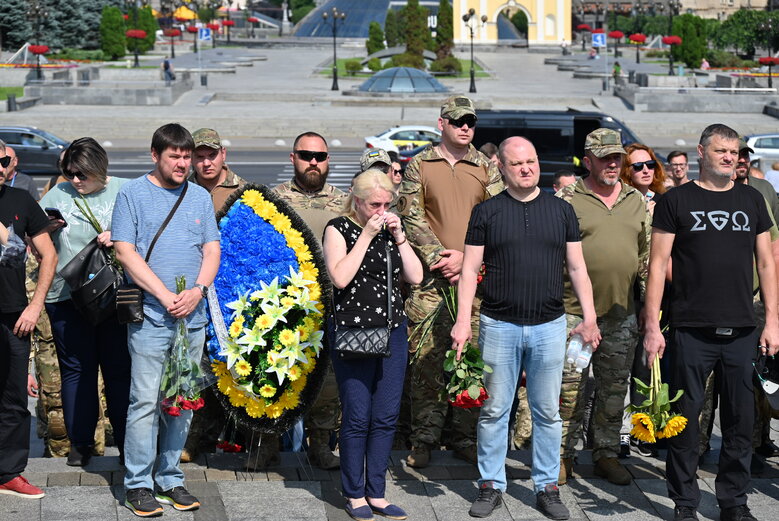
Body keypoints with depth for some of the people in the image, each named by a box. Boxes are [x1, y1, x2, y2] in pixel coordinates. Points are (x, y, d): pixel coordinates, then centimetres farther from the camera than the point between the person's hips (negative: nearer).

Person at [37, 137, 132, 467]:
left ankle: (127, 443, 9)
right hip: (67, 296, 2)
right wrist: (46, 229, -7)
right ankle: (80, 443, 15)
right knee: (76, 369, 6)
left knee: (119, 369, 1)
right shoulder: (57, 195, 10)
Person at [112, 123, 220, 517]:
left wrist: (198, 290, -8)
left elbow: (212, 250, 12)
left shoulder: (200, 197, 13)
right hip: (150, 317, -4)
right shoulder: (133, 194, 1)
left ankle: (170, 478, 17)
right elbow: (125, 252, -6)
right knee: (146, 401, -6)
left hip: (193, 318, 4)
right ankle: (138, 484, 2)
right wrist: (165, 296, -13)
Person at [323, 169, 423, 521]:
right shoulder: (339, 228, -3)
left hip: (393, 332, 5)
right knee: (357, 418, -2)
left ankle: (376, 493, 14)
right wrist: (366, 235, -14)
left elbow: (415, 277, 3)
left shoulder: (391, 229, 11)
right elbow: (340, 277, -16)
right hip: (352, 333, -5)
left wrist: (399, 236, -5)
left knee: (386, 417, 5)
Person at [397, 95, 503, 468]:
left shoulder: (487, 167, 11)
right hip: (430, 277, -1)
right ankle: (424, 438, 5)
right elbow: (412, 217, 1)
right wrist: (438, 258, -9)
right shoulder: (419, 165, 7)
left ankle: (465, 437, 11)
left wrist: (465, 256, -8)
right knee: (426, 357, -3)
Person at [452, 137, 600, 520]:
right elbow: (470, 269, -1)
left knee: (548, 412, 7)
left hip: (549, 326, 2)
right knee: (494, 410, 5)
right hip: (499, 326, -1)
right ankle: (491, 485, 16)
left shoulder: (561, 210, 7)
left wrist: (589, 317, 0)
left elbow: (577, 268, 8)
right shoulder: (486, 212, 1)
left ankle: (547, 487, 17)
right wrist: (463, 320, -9)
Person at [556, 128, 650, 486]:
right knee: (569, 387, -1)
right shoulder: (567, 199, -3)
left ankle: (607, 453, 23)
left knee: (614, 389, 11)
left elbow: (646, 252, 18)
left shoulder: (636, 201, 11)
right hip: (575, 312, -4)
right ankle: (563, 455, 11)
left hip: (622, 314, 4)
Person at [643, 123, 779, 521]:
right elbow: (658, 265, 0)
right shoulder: (677, 201, 1)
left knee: (740, 420, 7)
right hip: (692, 331, -3)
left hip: (742, 331, 3)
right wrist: (652, 326, -6)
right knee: (684, 417, 2)